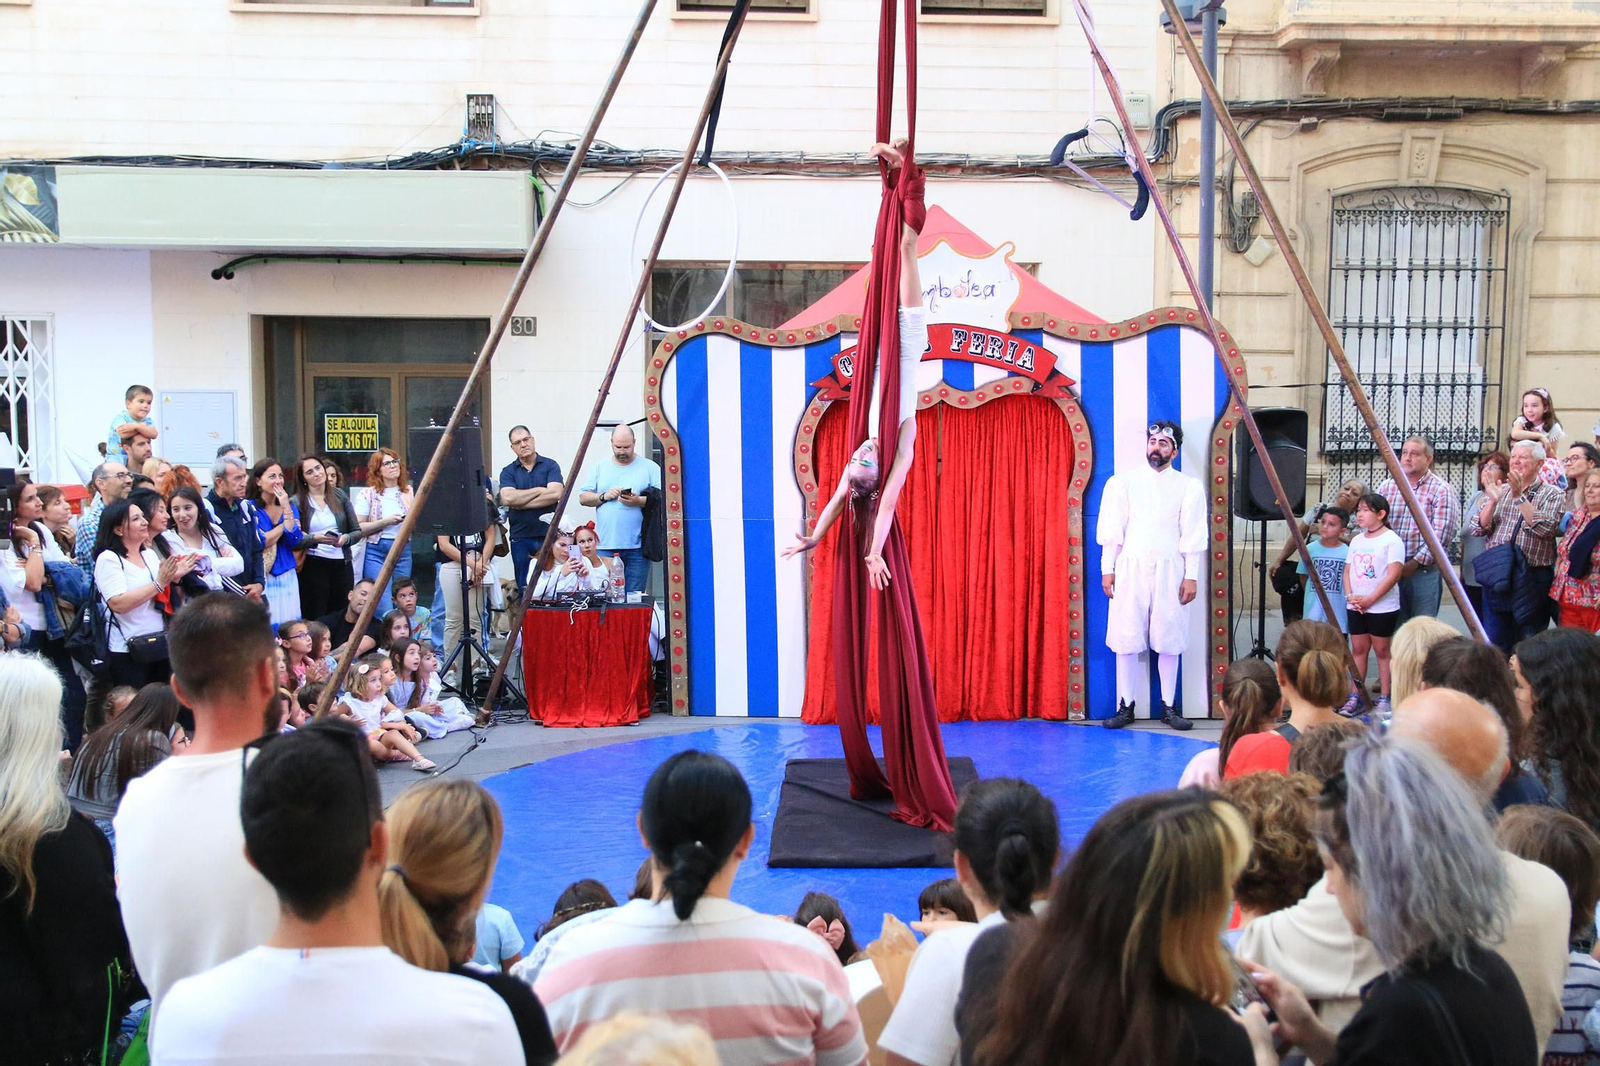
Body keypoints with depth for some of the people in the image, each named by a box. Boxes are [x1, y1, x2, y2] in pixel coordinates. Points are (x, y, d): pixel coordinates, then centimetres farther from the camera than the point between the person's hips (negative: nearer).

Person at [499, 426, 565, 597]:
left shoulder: (550, 466, 4)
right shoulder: (508, 472, 8)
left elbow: (555, 494, -12)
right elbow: (507, 498, -9)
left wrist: (520, 503, -9)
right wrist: (539, 490, -6)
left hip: (549, 535, -1)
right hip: (521, 538, 2)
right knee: (524, 588, 4)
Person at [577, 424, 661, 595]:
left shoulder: (649, 467, 7)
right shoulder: (599, 467, 15)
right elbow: (583, 498, 12)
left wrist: (639, 501, -15)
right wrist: (604, 496, -5)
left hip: (637, 546, -2)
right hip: (605, 545, 2)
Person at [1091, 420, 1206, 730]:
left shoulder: (1189, 487, 5)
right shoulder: (1123, 481, 6)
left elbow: (1193, 535, 3)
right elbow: (1111, 529, 5)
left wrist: (1191, 576, -3)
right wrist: (1107, 569, 0)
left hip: (1169, 570, 0)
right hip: (1130, 568, 0)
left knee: (1169, 640, 2)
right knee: (1126, 639, 0)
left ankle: (1168, 706, 11)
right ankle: (1125, 706, 7)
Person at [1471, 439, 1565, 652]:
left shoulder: (1552, 494, 2)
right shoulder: (1500, 491, 13)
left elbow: (1544, 528, -16)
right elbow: (1479, 528, 4)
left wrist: (1519, 497, -17)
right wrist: (1493, 501, -12)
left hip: (1532, 578, -3)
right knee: (1494, 642, 7)